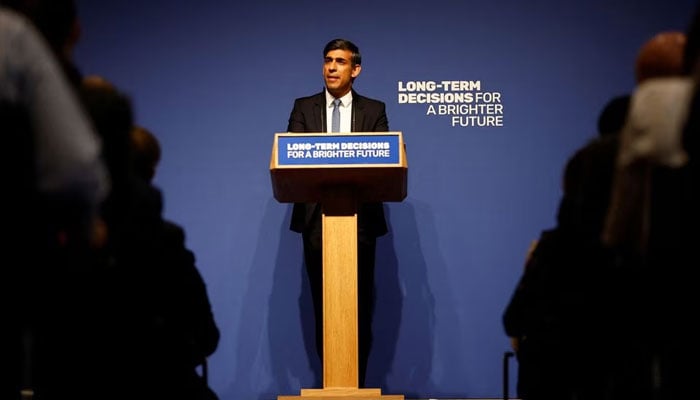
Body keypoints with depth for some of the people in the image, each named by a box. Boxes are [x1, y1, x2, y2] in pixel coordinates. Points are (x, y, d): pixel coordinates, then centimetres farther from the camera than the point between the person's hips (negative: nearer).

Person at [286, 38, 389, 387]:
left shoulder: (374, 110, 8)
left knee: (359, 307, -1)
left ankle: (356, 386, 7)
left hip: (360, 219, -1)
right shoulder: (304, 108, 10)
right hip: (317, 218, 1)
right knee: (324, 307, 3)